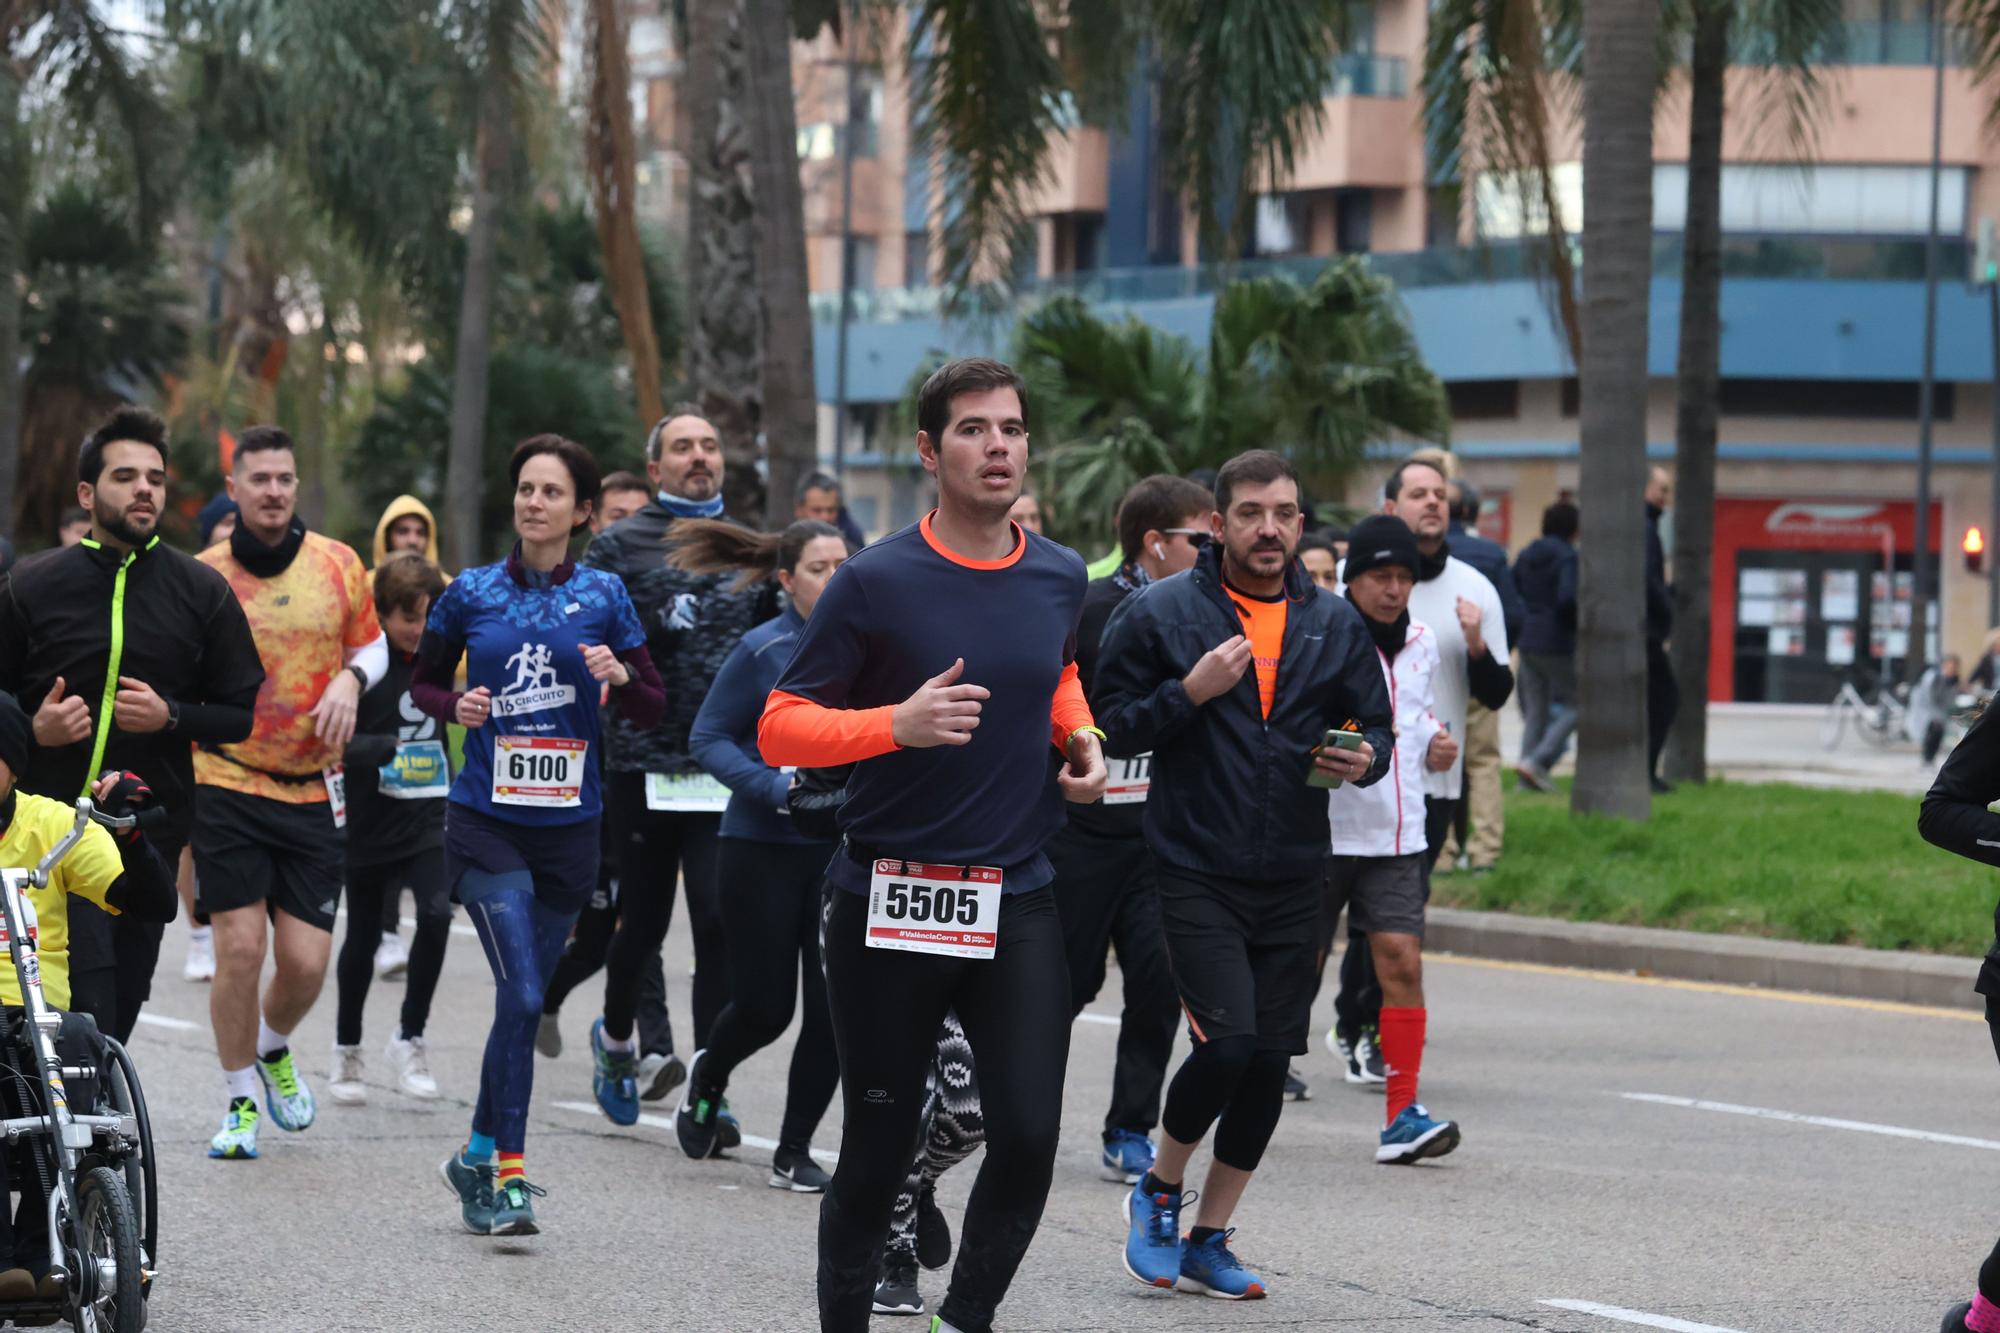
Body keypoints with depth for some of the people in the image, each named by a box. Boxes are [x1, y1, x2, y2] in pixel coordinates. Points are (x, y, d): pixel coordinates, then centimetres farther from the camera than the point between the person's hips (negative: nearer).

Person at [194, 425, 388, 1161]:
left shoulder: (339, 566, 2)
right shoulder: (204, 574, -3)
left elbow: (373, 644, 16)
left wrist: (352, 679, -6)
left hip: (312, 792, 2)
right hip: (226, 788, -2)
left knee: (306, 962, -1)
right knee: (240, 947, -8)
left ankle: (274, 1051, 33)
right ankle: (241, 1101, 10)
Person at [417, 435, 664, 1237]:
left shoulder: (602, 597, 3)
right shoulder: (471, 594, 2)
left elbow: (651, 713, 7)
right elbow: (423, 683, 15)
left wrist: (621, 676, -14)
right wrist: (455, 708, -7)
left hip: (568, 827, 2)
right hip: (486, 821, -2)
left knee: (525, 998, 10)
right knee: (521, 995, -17)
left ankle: (478, 1158, 27)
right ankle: (508, 1172, -12)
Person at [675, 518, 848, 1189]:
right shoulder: (763, 651, -8)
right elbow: (707, 738, -6)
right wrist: (776, 788, -19)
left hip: (842, 851, 3)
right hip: (763, 849, -3)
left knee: (833, 1008, -3)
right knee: (764, 1007, 3)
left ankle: (795, 1152, 12)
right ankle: (708, 1077, 37)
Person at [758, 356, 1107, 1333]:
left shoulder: (1059, 576, 6)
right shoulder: (876, 582, -9)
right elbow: (780, 729, -8)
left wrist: (1079, 736, 9)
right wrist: (899, 723, -23)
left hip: (1016, 902, 3)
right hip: (888, 902, -3)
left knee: (1028, 1135, -9)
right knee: (877, 1154, 5)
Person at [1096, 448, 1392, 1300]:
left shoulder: (1334, 624, 8)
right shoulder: (1161, 615, -4)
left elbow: (1376, 727, 16)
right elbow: (1110, 726, -3)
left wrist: (1364, 759, -7)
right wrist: (1189, 693, -18)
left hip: (1294, 879, 4)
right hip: (1197, 872, -4)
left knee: (1269, 1063, 5)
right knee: (1227, 1043, -17)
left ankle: (1208, 1241, 19)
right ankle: (1159, 1190, 11)